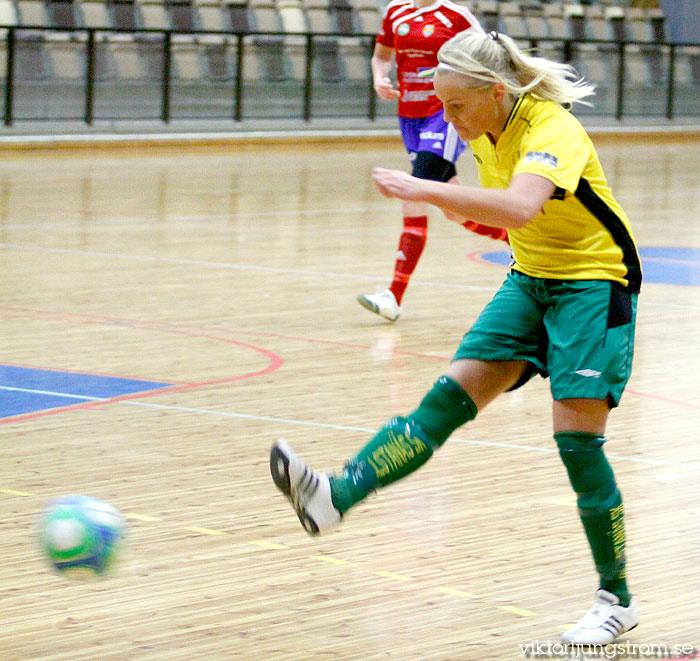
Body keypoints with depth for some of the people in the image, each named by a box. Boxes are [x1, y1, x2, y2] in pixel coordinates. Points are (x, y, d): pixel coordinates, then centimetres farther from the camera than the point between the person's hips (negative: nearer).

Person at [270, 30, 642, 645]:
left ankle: (617, 600, 1)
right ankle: (336, 496, -21)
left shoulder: (551, 129, -24)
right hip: (530, 279, 8)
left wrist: (427, 190, -44)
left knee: (577, 439, -12)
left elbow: (522, 206, -45)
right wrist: (465, 208, 6)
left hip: (593, 284, -7)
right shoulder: (488, 133, 2)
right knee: (450, 396, -7)